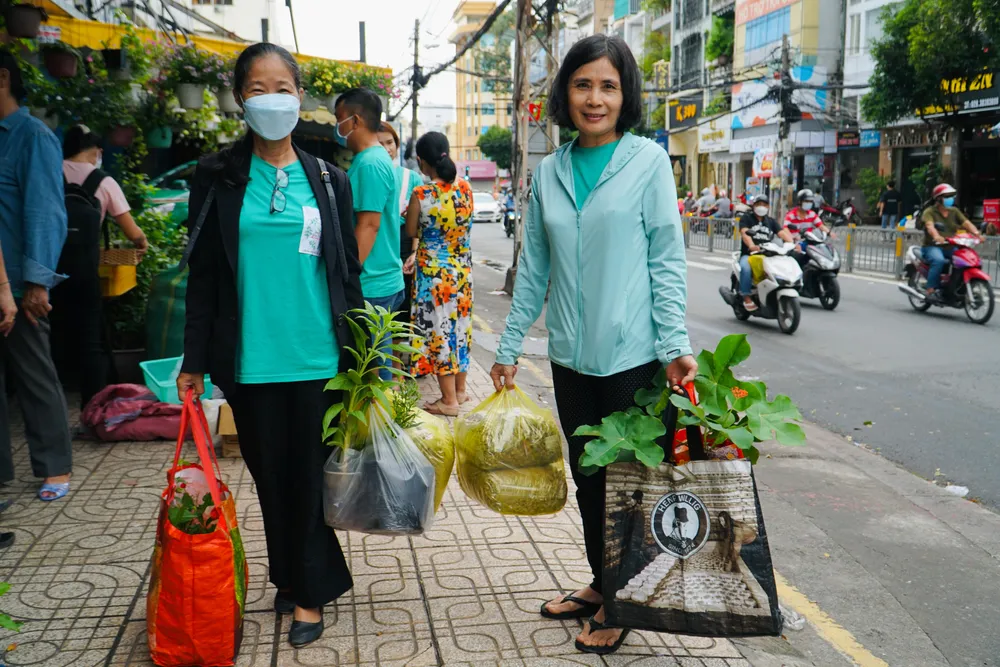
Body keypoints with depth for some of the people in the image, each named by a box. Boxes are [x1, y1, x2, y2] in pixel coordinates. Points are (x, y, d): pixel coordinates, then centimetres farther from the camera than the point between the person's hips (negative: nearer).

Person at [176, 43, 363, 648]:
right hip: (251, 362, 0)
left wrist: (360, 359, 5)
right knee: (271, 475, 11)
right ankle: (296, 578, 30)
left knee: (310, 474, 6)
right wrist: (195, 361, 1)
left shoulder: (328, 180, 5)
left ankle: (309, 592, 21)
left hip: (318, 359, 0)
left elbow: (348, 273, 8)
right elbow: (204, 275, 4)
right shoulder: (219, 178, 3)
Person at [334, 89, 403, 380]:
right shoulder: (374, 159, 16)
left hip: (371, 287, -10)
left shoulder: (370, 164, -15)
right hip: (381, 282, 10)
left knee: (373, 369, -2)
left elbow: (368, 226, -20)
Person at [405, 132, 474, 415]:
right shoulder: (465, 187, -4)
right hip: (462, 270, 5)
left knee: (438, 330, 3)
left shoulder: (420, 194, -16)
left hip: (433, 272, -5)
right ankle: (460, 390, 29)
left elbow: (411, 232, -3)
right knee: (459, 326, 16)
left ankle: (449, 400, 9)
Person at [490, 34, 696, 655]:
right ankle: (599, 584, 34)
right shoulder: (549, 172, 7)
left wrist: (675, 345, -14)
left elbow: (667, 259, -6)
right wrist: (509, 346, 10)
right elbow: (534, 268, 11)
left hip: (631, 353, -4)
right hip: (571, 354, 5)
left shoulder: (648, 160, -4)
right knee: (586, 476, 16)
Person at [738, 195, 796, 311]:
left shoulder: (771, 221, 20)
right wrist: (751, 245, -35)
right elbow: (744, 233, -13)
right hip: (749, 254, -4)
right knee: (746, 268, -37)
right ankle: (746, 298, -30)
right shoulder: (746, 218, 6)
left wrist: (791, 244, -19)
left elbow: (782, 233, 4)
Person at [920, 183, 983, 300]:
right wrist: (936, 236, -43)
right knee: (939, 260, -36)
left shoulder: (954, 211, 16)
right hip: (933, 246, -5)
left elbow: (966, 223, 2)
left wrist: (976, 232, -19)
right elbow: (929, 225, -21)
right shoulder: (929, 211, -1)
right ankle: (931, 290, -30)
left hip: (951, 247, 5)